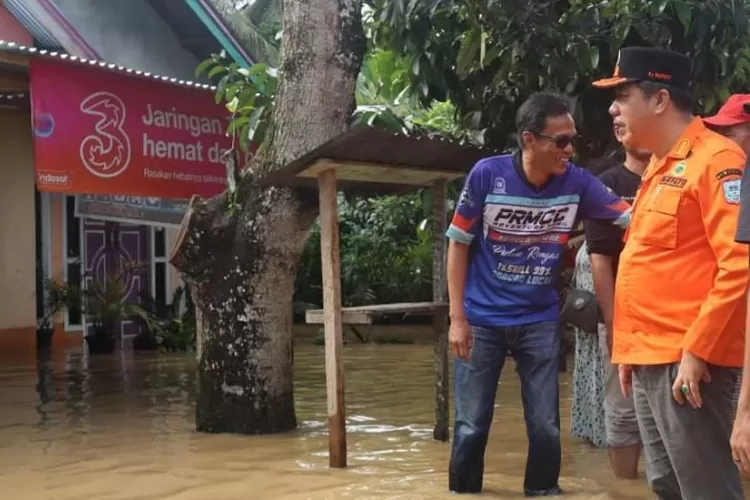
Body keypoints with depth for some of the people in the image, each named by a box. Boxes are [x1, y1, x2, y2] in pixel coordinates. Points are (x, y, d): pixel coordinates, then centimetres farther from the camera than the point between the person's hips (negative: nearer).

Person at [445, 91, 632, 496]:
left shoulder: (577, 182, -8)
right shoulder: (487, 174, -14)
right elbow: (458, 244, -6)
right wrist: (457, 317, -9)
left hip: (541, 322, 2)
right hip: (481, 320, -2)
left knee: (546, 428, 7)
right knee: (471, 427, 5)